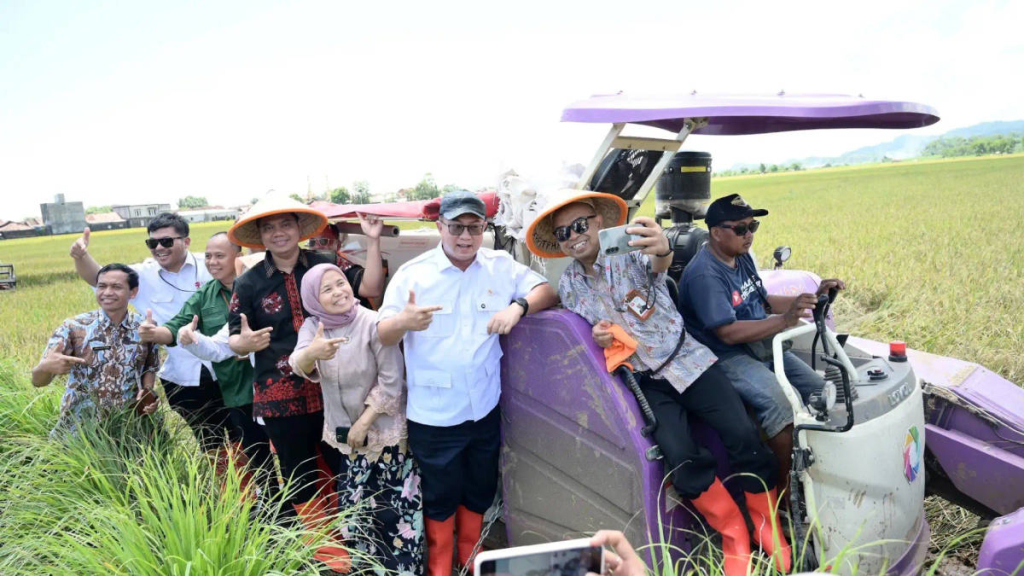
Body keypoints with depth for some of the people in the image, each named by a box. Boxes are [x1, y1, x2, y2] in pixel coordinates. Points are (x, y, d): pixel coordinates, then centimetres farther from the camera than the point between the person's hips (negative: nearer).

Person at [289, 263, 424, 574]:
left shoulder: (373, 323, -16)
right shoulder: (312, 326, -4)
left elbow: (391, 380, -16)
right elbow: (299, 365, -24)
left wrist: (363, 423, -16)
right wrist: (312, 353, -47)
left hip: (384, 431, -4)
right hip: (342, 433, 4)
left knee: (394, 508, 0)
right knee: (355, 505, 17)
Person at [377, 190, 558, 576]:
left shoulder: (501, 266, -2)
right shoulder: (412, 273, -8)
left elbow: (546, 291, 0)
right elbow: (382, 336, -10)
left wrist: (518, 305, -21)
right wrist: (404, 322, -34)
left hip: (485, 409, 3)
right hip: (433, 415, -3)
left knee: (480, 491, 20)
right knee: (440, 497, 13)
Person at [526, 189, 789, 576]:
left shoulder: (631, 250, -8)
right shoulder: (569, 287, 3)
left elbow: (658, 264, -32)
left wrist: (661, 250, -58)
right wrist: (598, 339, -13)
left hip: (688, 361, -1)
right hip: (647, 381, 2)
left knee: (743, 437, -16)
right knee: (682, 459, -20)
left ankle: (768, 532, 9)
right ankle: (735, 539, 3)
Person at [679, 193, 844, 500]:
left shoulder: (742, 257, 9)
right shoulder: (704, 274, -20)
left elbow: (764, 301, 18)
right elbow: (729, 332, -26)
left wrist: (815, 296, 7)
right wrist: (784, 320, -32)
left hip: (763, 346, 10)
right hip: (728, 357, -10)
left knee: (820, 390, 2)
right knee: (777, 403, -30)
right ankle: (787, 490, -15)